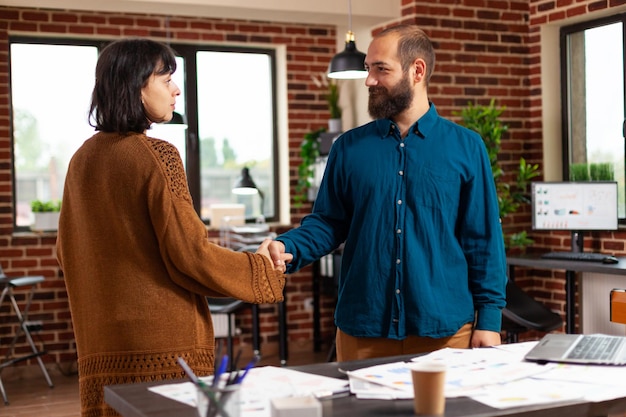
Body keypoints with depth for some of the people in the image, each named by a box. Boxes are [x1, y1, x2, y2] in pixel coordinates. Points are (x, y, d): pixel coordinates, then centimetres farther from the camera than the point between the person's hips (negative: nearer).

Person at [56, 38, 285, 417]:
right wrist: (261, 270, -1)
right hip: (163, 340, -7)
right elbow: (190, 254, -14)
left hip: (101, 343, 7)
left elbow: (68, 252, 17)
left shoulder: (83, 159, 8)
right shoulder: (155, 156, -13)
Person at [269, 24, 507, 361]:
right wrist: (288, 248, -13)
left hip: (446, 330, -1)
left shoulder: (465, 147, 1)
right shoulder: (349, 147, 6)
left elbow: (483, 240, 1)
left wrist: (489, 319, -3)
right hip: (363, 330, 2)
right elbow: (327, 222, 7)